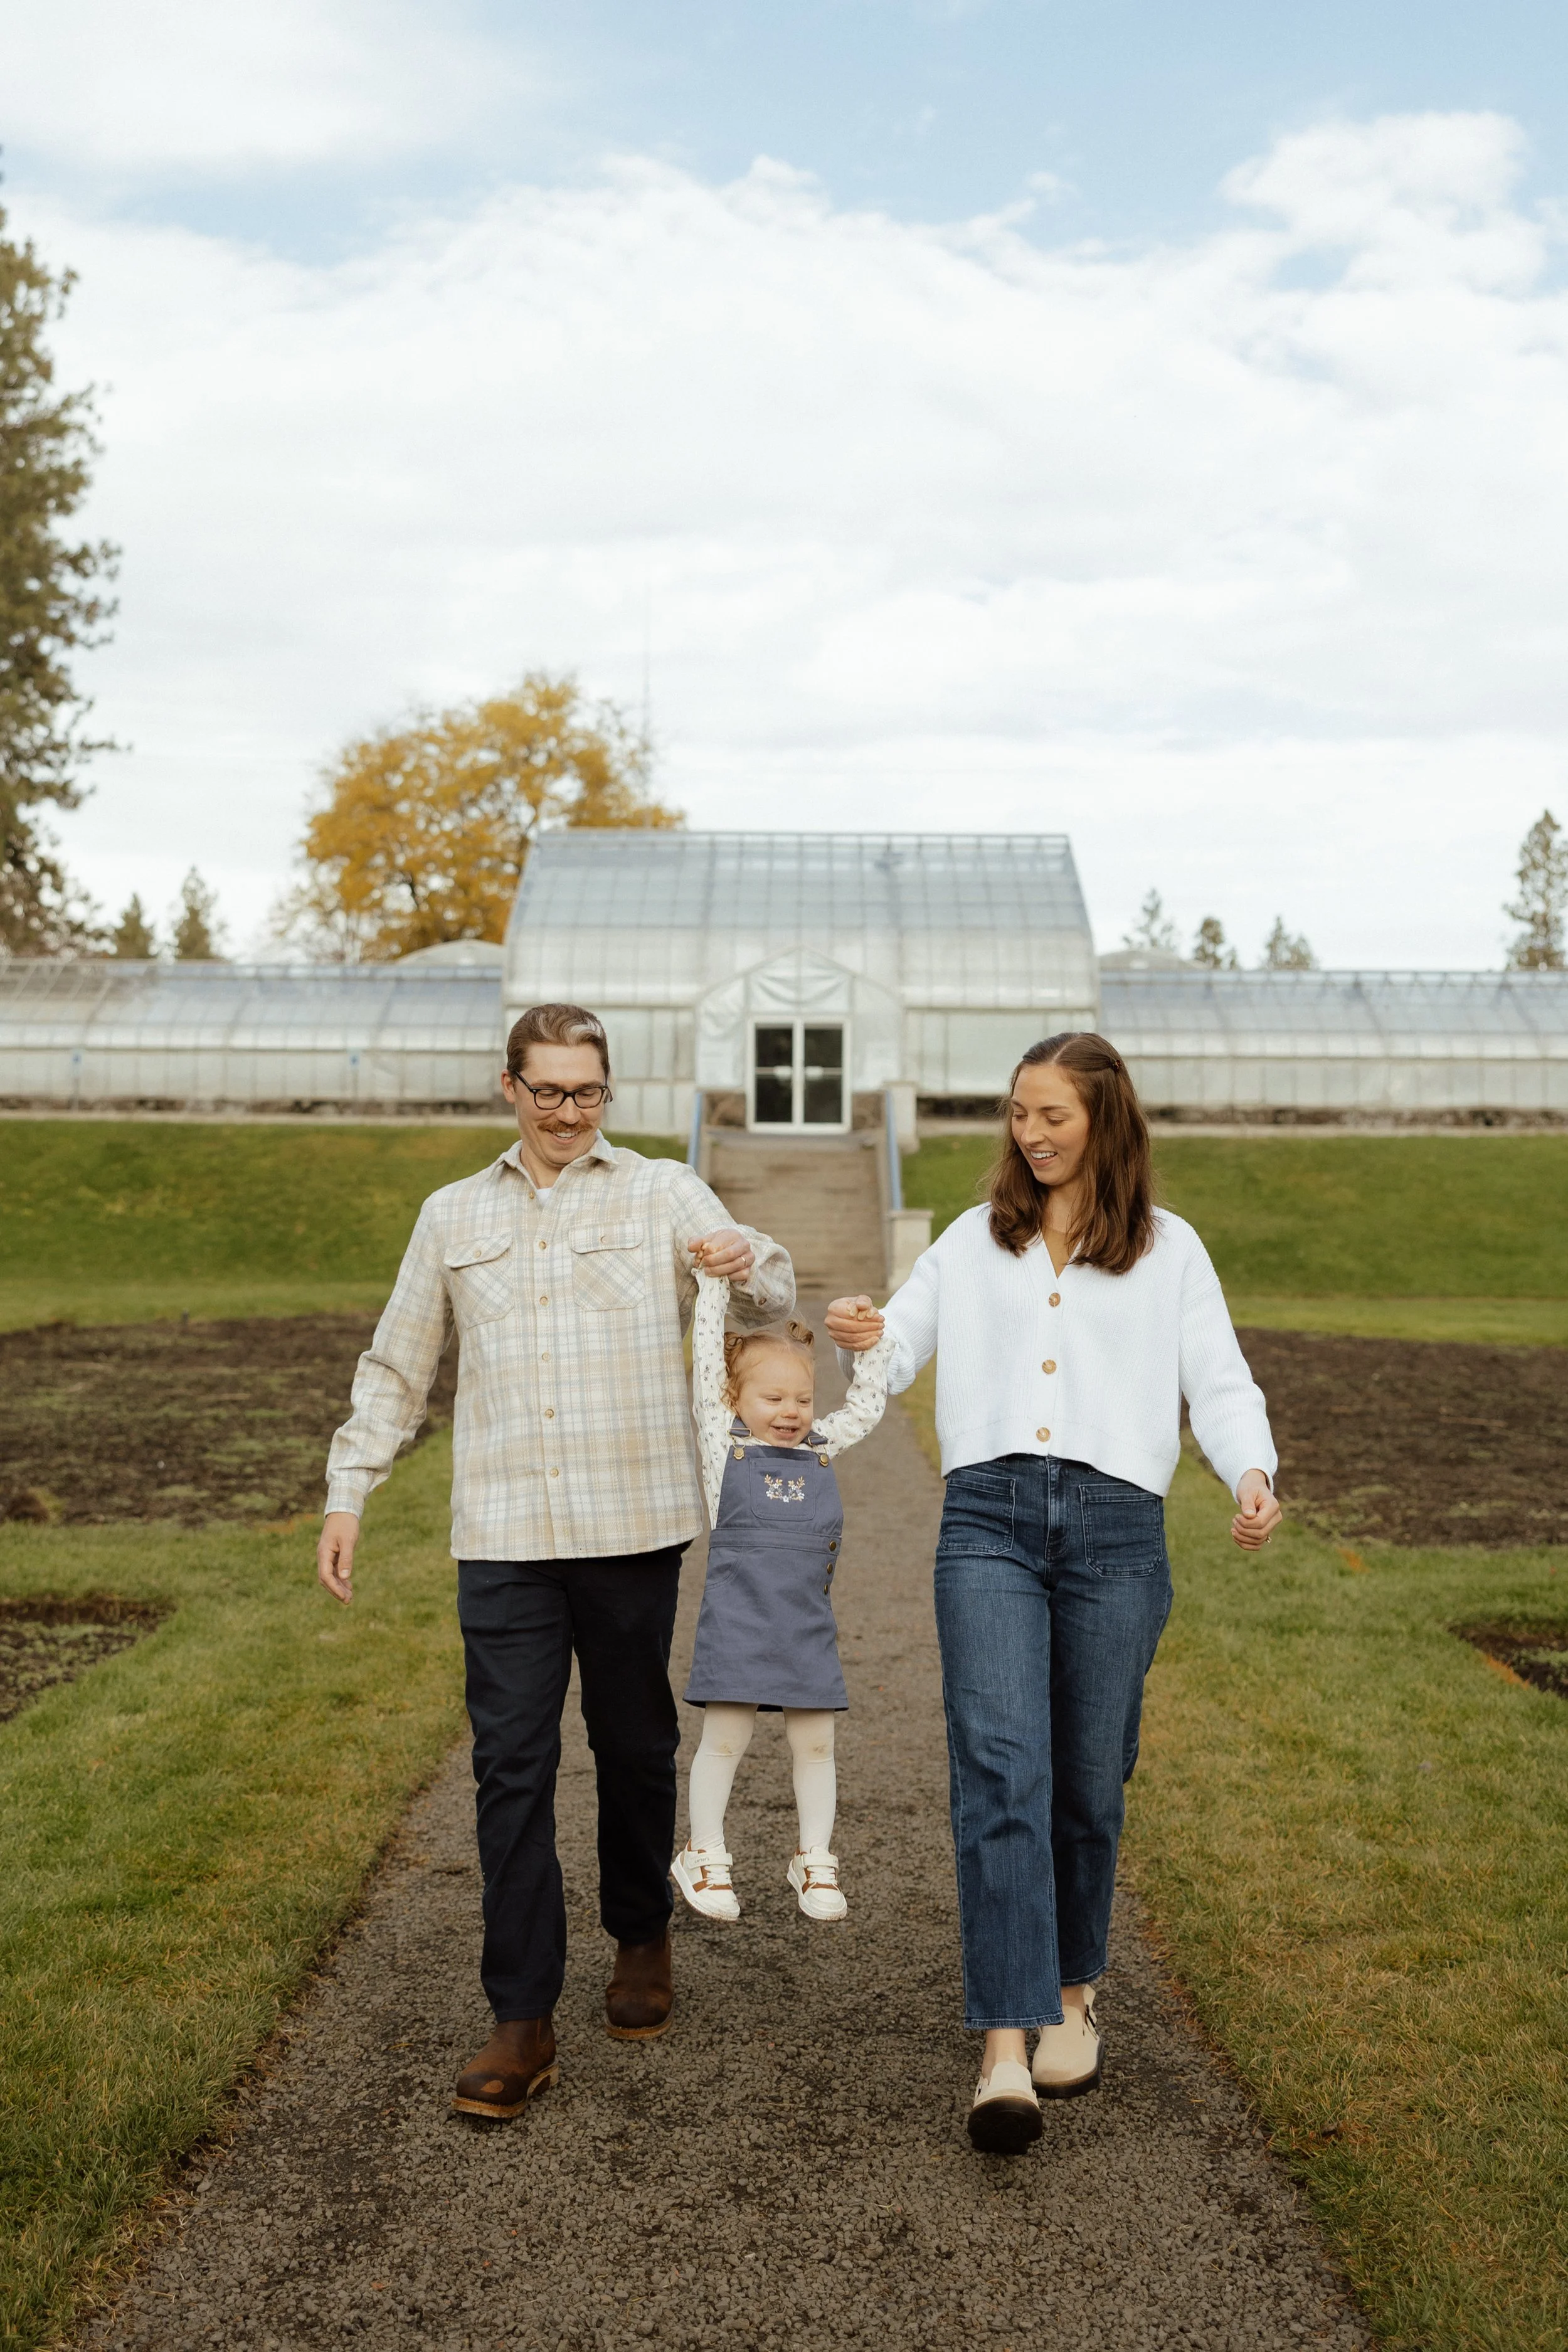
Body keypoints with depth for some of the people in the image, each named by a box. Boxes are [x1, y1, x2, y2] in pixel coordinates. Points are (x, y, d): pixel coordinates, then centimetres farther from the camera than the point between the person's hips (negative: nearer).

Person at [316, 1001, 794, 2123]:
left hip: (634, 1527, -1)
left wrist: (747, 1267, -29)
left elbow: (771, 1301, -5)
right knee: (511, 1769, -1)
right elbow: (396, 1368, 18)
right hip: (504, 1537, 1)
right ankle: (524, 2022, 8)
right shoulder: (454, 1215, 13)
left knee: (636, 1748, 12)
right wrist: (348, 1492, 10)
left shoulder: (664, 1195, 5)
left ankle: (643, 1938, 36)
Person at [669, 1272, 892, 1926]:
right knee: (724, 1739, 2)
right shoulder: (726, 1442, 2)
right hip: (738, 1619, -4)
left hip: (807, 1621, 4)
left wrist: (870, 1342, 12)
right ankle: (705, 1857, 19)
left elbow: (867, 1406, 22)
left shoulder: (820, 1447, 12)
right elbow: (708, 1361, -1)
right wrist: (713, 1283, -2)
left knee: (814, 1744, 8)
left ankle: (814, 1861, 23)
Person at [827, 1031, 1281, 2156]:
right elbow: (896, 1354, 15)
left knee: (1086, 1782, 8)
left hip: (1114, 1524, 0)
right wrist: (859, 1337, -9)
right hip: (988, 1517, 1)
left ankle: (1072, 1992, 31)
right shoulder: (974, 1240, 17)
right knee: (1000, 1770, -13)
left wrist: (1253, 1475, -14)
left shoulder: (1169, 1249, 12)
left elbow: (1220, 1385, 5)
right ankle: (1006, 2046, -12)